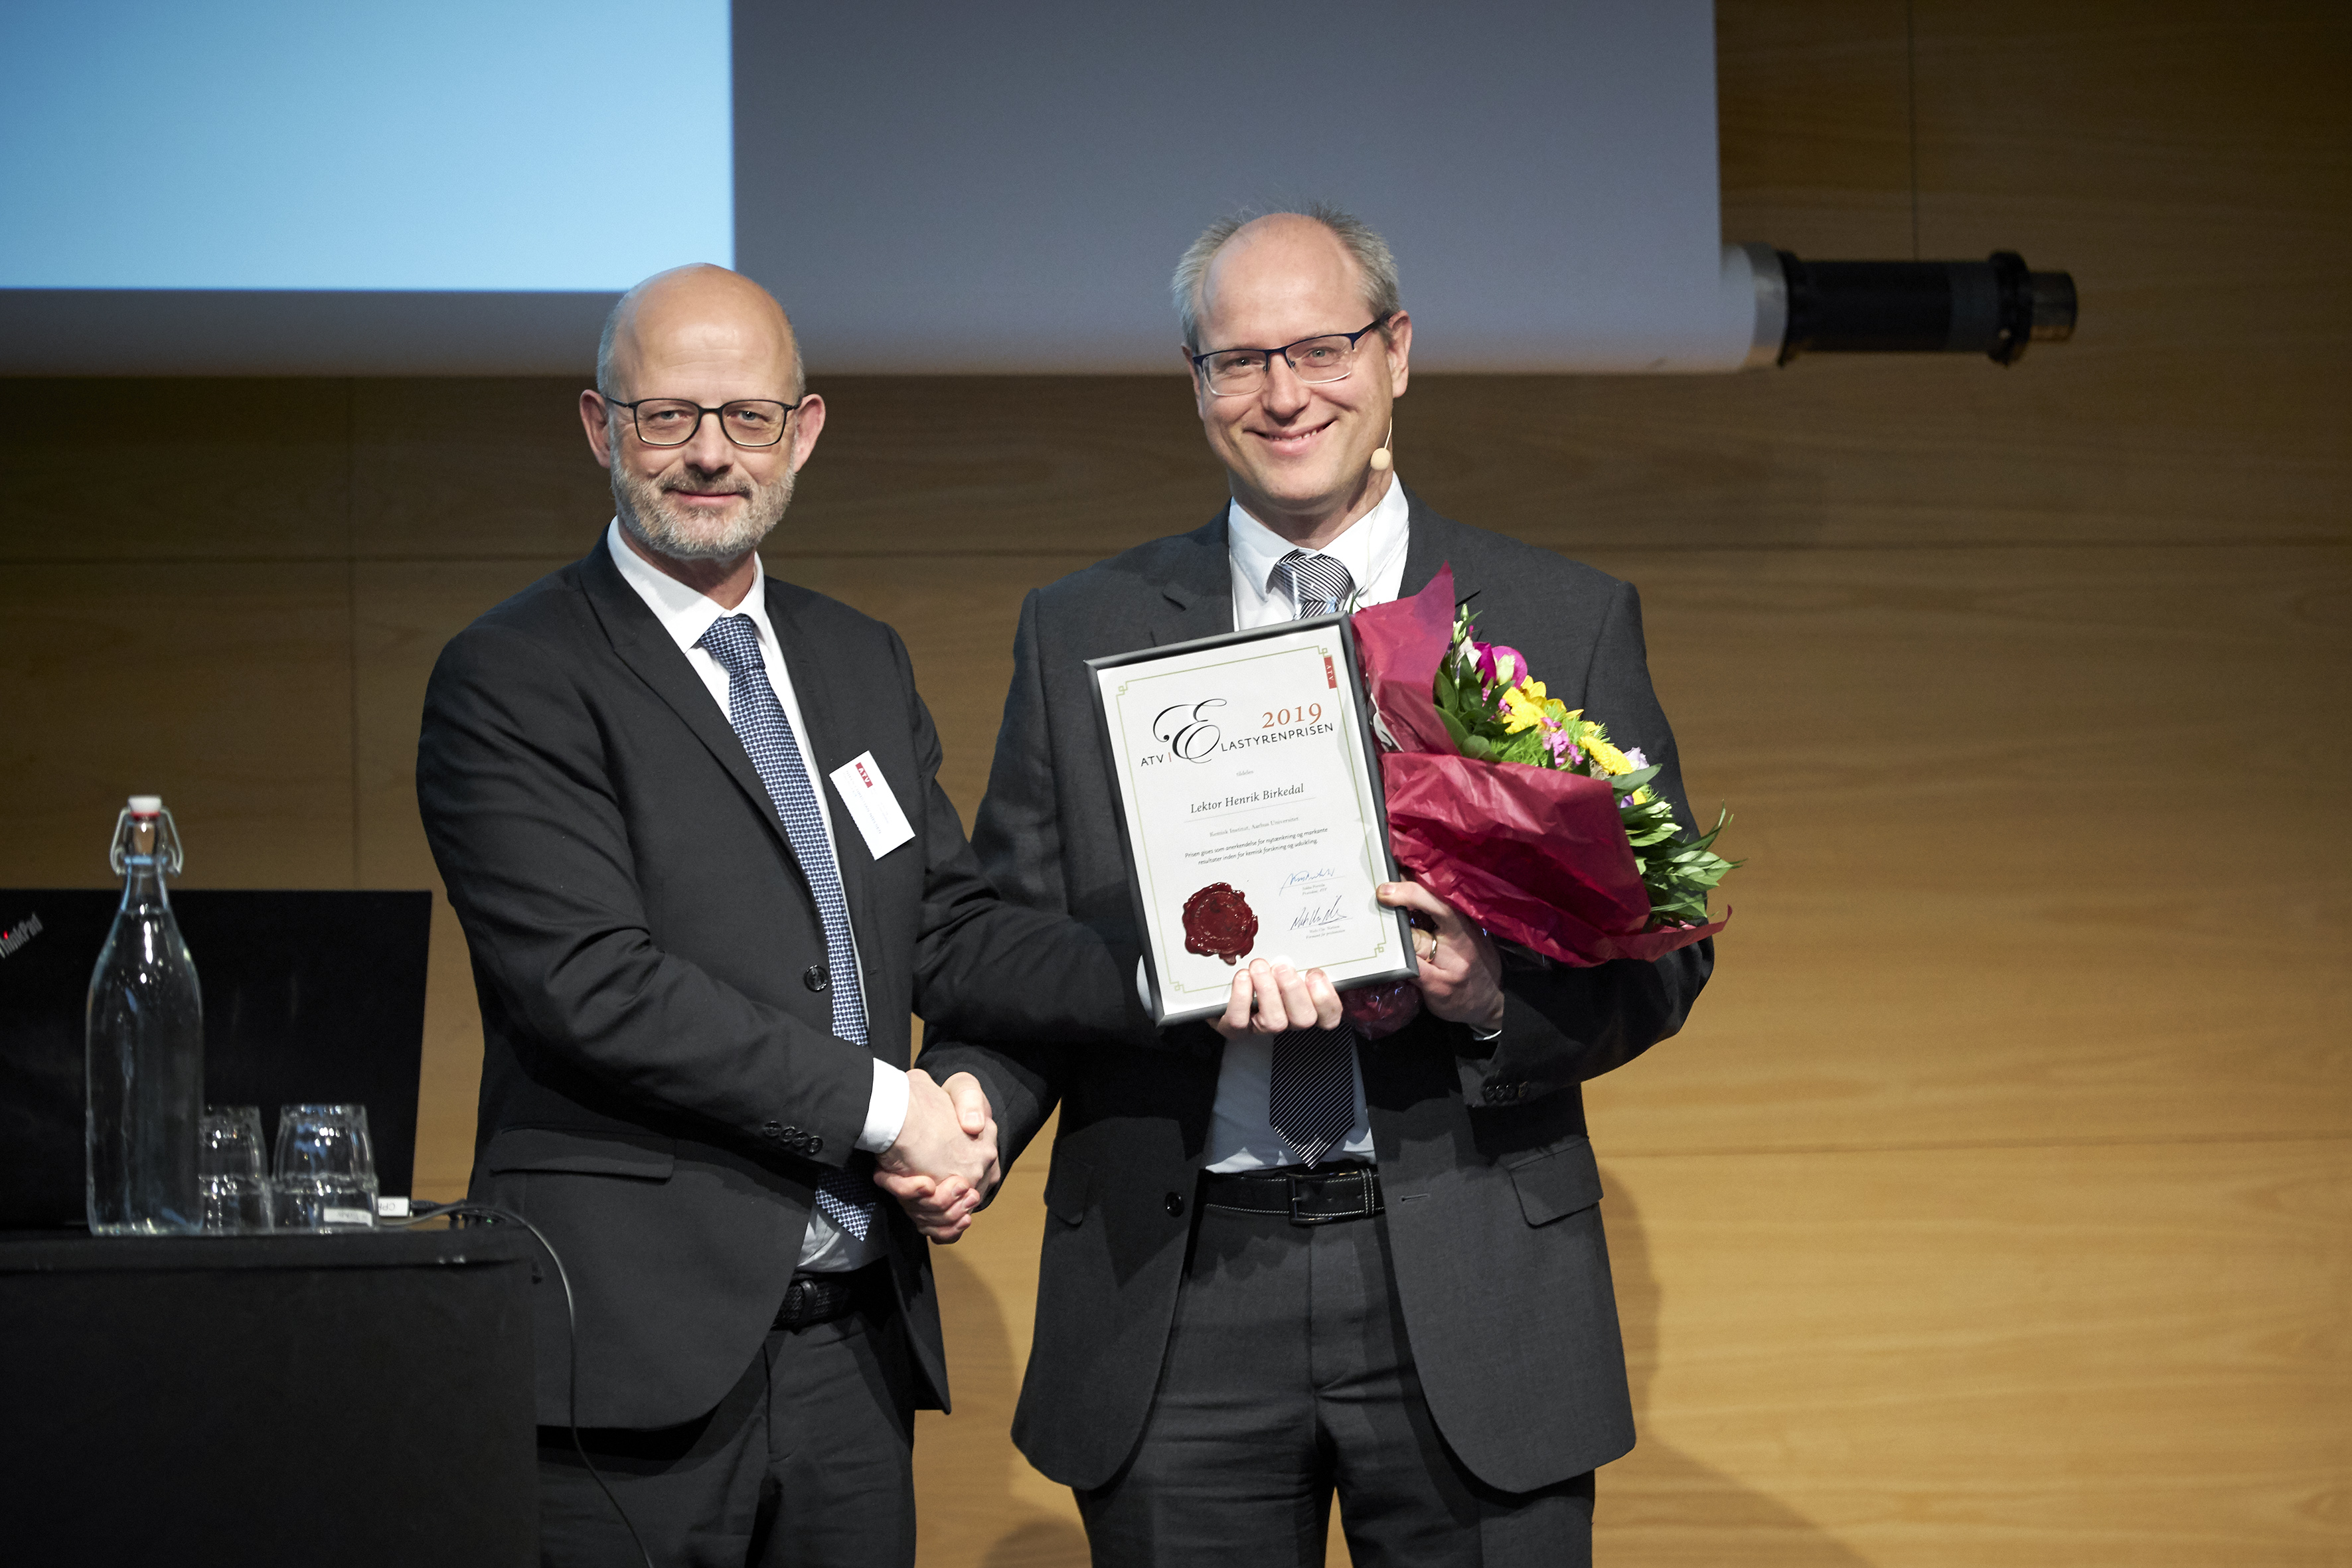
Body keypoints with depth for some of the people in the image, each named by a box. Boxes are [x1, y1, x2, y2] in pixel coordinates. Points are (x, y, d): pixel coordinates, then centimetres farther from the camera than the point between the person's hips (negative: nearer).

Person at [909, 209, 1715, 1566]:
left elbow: (1664, 944, 4)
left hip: (1463, 1297, -1)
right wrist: (966, 1115, -13)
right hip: (1175, 1295, 1)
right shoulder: (1082, 634, 10)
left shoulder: (1568, 621, 6)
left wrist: (1504, 994, -16)